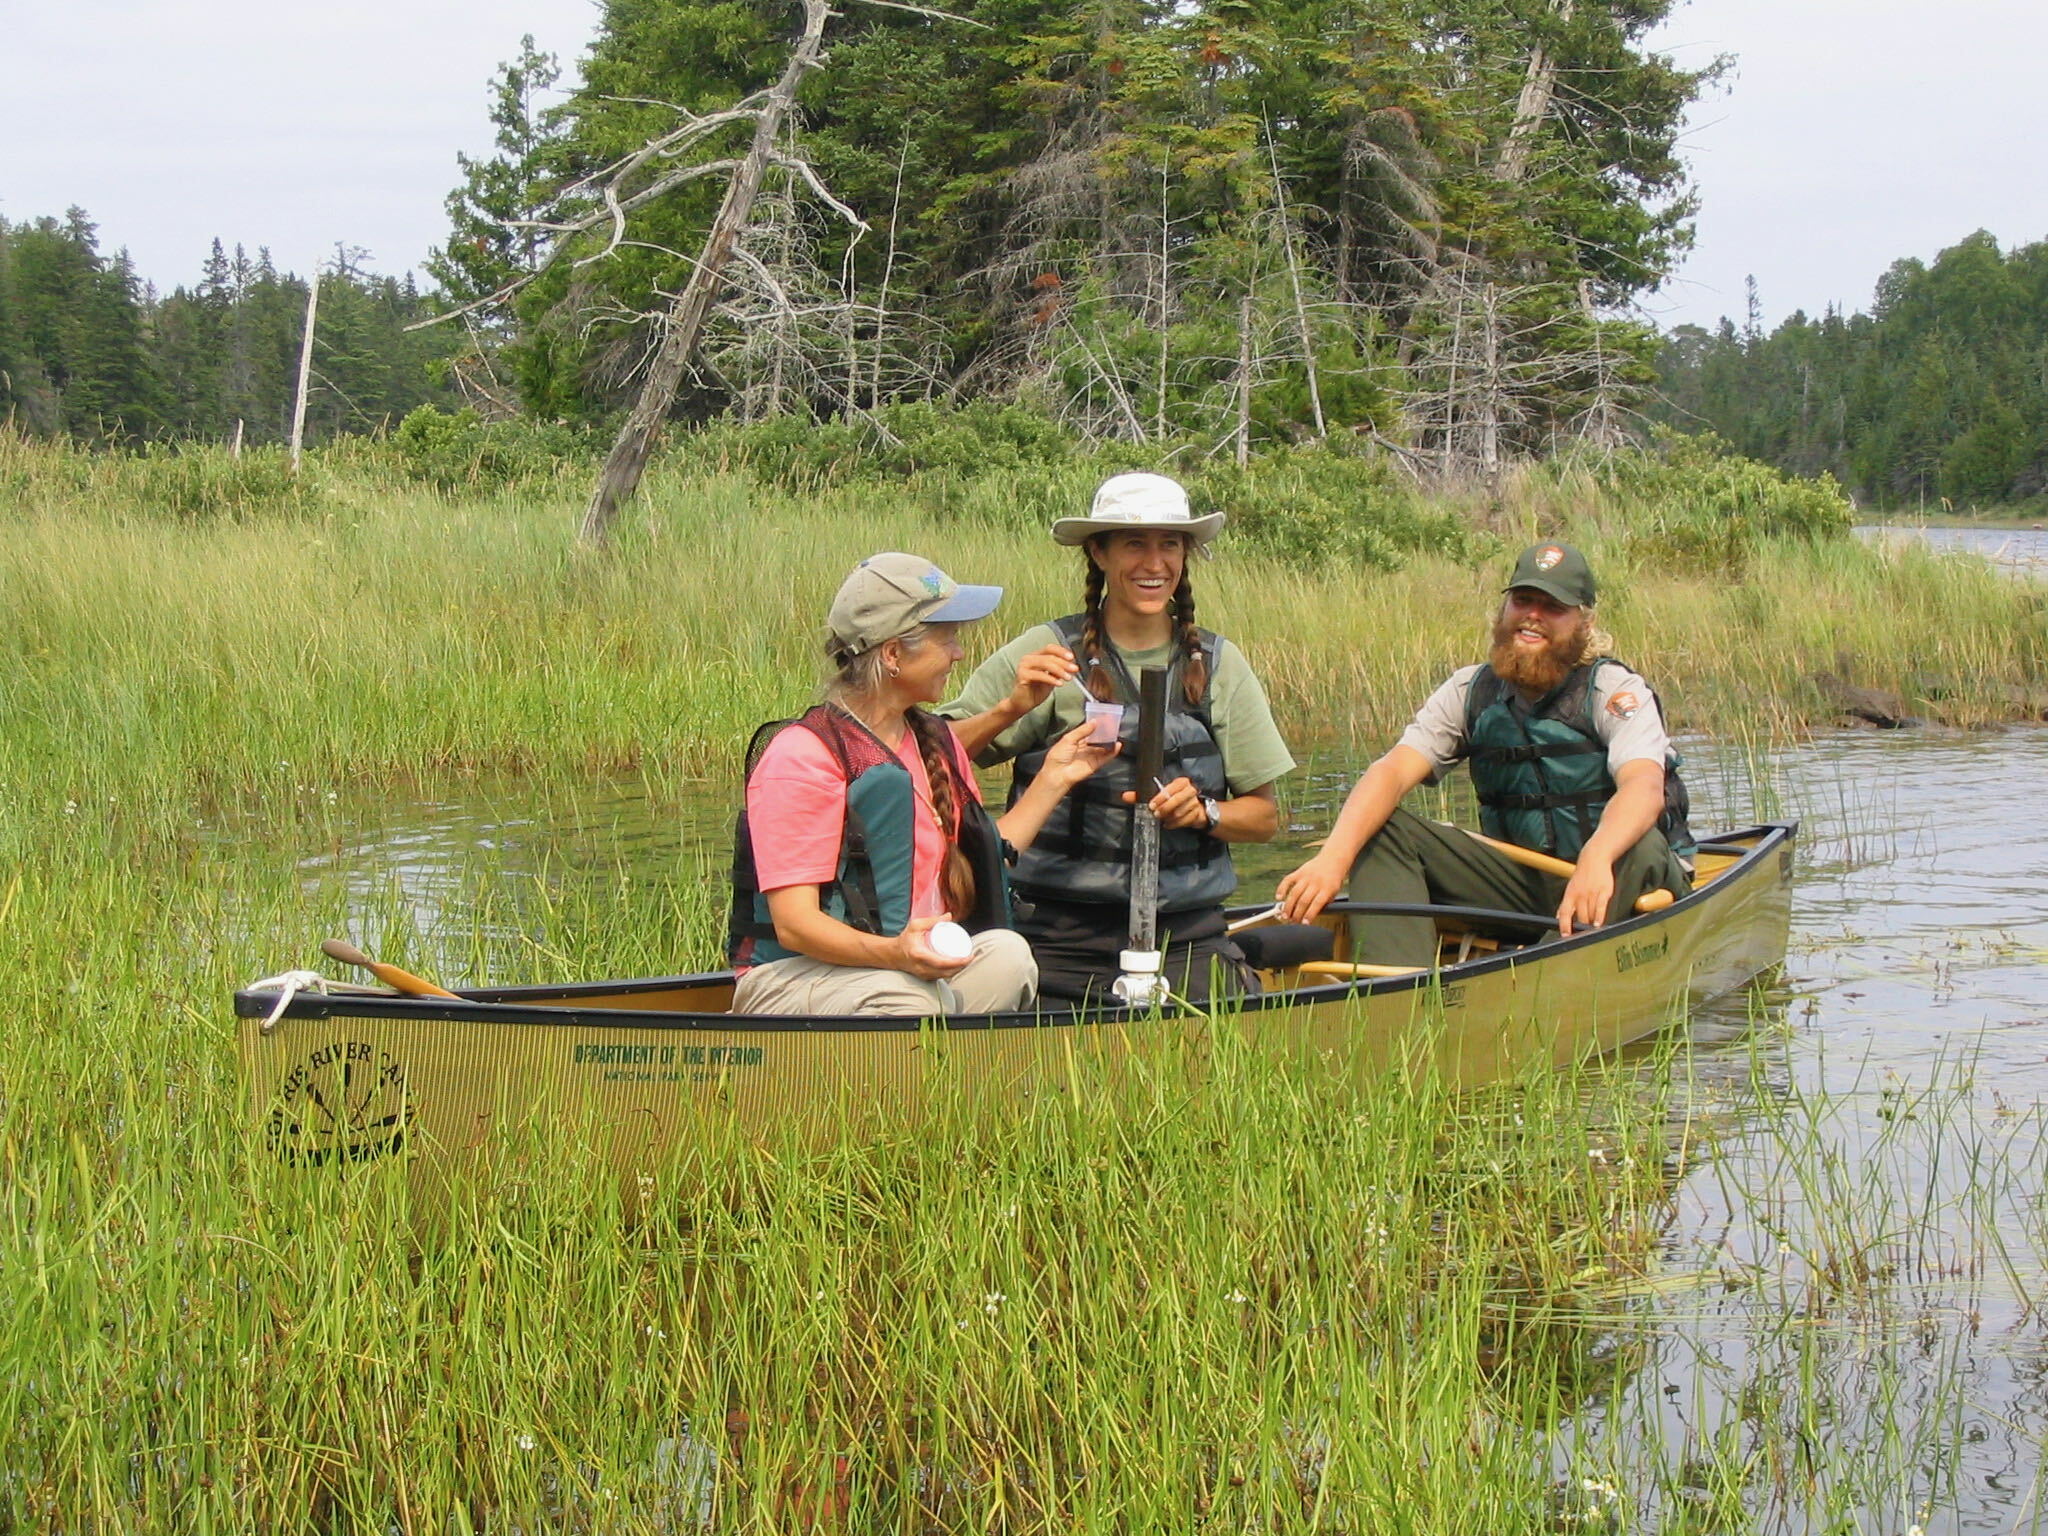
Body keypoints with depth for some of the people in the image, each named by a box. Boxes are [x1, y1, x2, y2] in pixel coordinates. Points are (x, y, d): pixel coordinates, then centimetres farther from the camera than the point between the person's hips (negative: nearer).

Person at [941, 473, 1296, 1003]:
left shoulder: (1219, 665, 9)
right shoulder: (1048, 654, -1)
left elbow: (1264, 816, 12)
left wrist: (1204, 812, -7)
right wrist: (1011, 709, -21)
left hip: (1185, 937, 2)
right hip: (1058, 935, -2)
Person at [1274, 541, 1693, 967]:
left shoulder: (1617, 689, -11)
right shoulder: (1472, 690, 1)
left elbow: (1644, 787, -31)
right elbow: (1393, 771, -13)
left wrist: (1596, 859, -53)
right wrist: (1334, 856, -32)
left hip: (1612, 883, -4)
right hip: (1521, 880, 4)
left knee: (1642, 848, -38)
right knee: (1380, 830, -13)